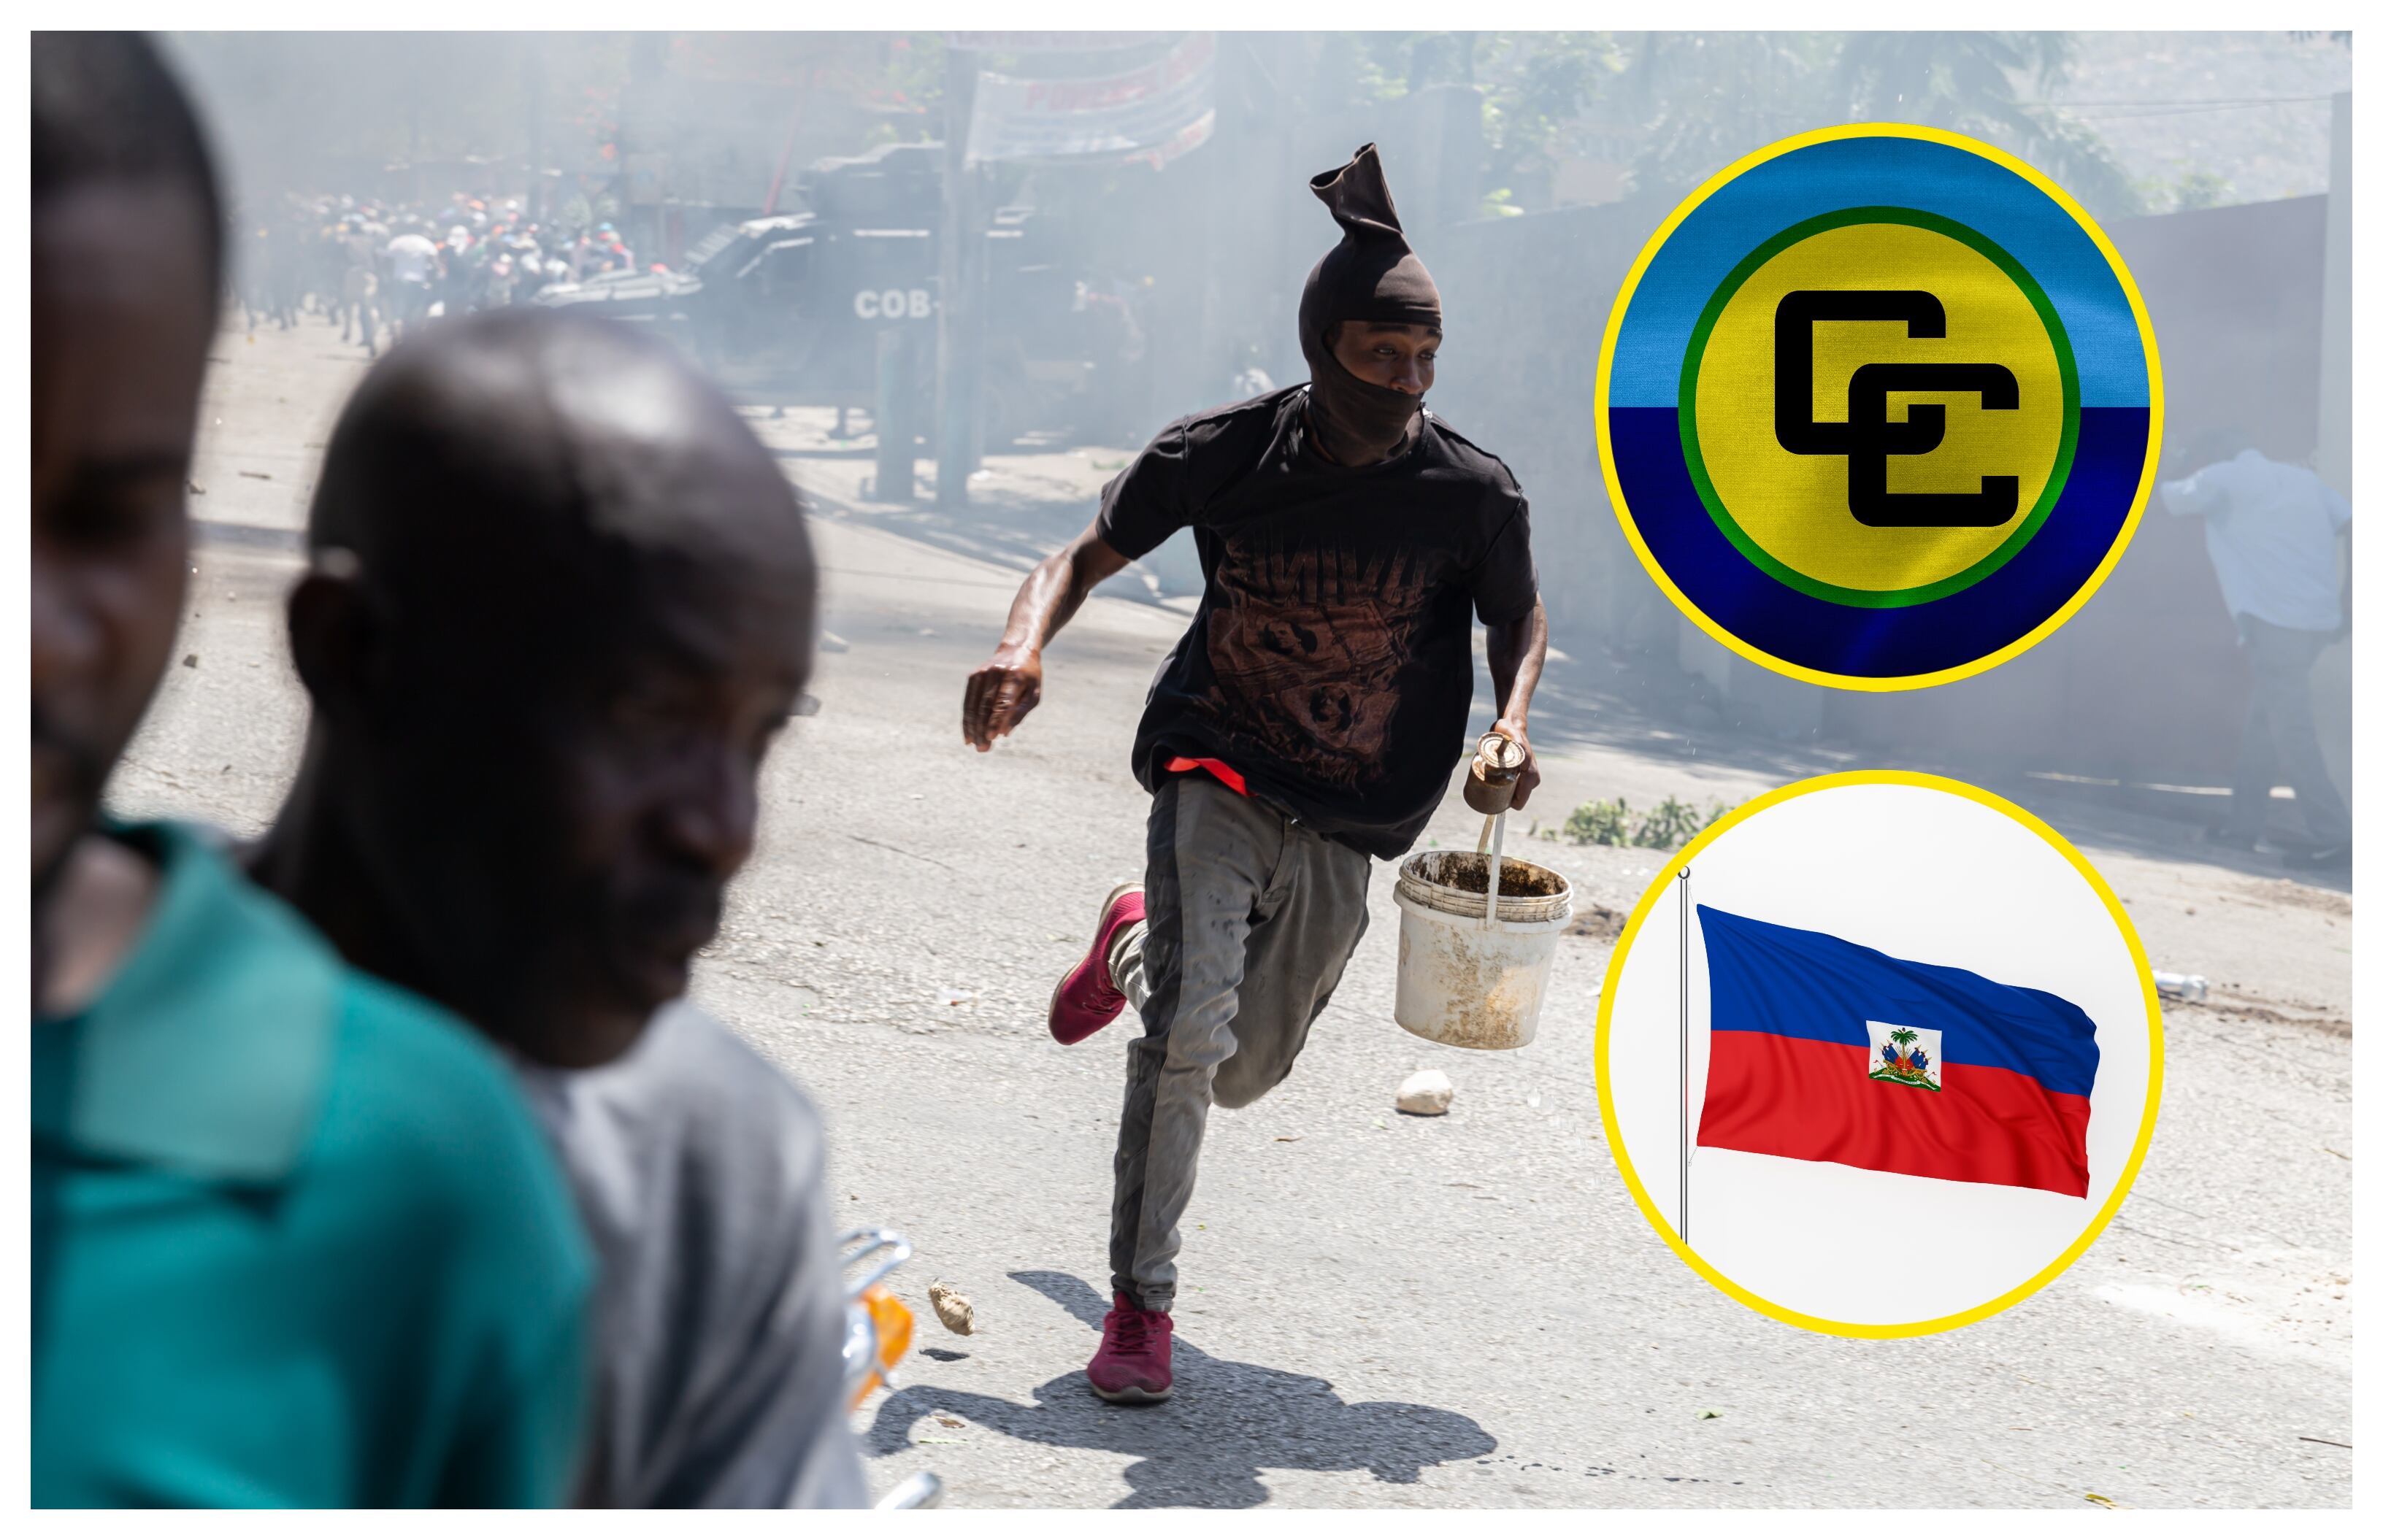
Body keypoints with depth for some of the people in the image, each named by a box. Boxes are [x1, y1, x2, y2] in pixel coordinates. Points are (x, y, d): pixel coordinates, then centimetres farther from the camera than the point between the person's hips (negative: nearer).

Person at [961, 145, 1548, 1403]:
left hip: (1347, 825, 2)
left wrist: (1512, 721, -15)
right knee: (1192, 1028, -23)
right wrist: (1024, 646, -23)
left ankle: (1136, 944, 49)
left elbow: (1520, 614, 6)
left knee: (1244, 1074, 15)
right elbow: (1085, 557, -1)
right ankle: (1141, 1302, -6)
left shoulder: (1472, 494, -12)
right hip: (1217, 773, -2)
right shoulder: (1219, 457, -12)